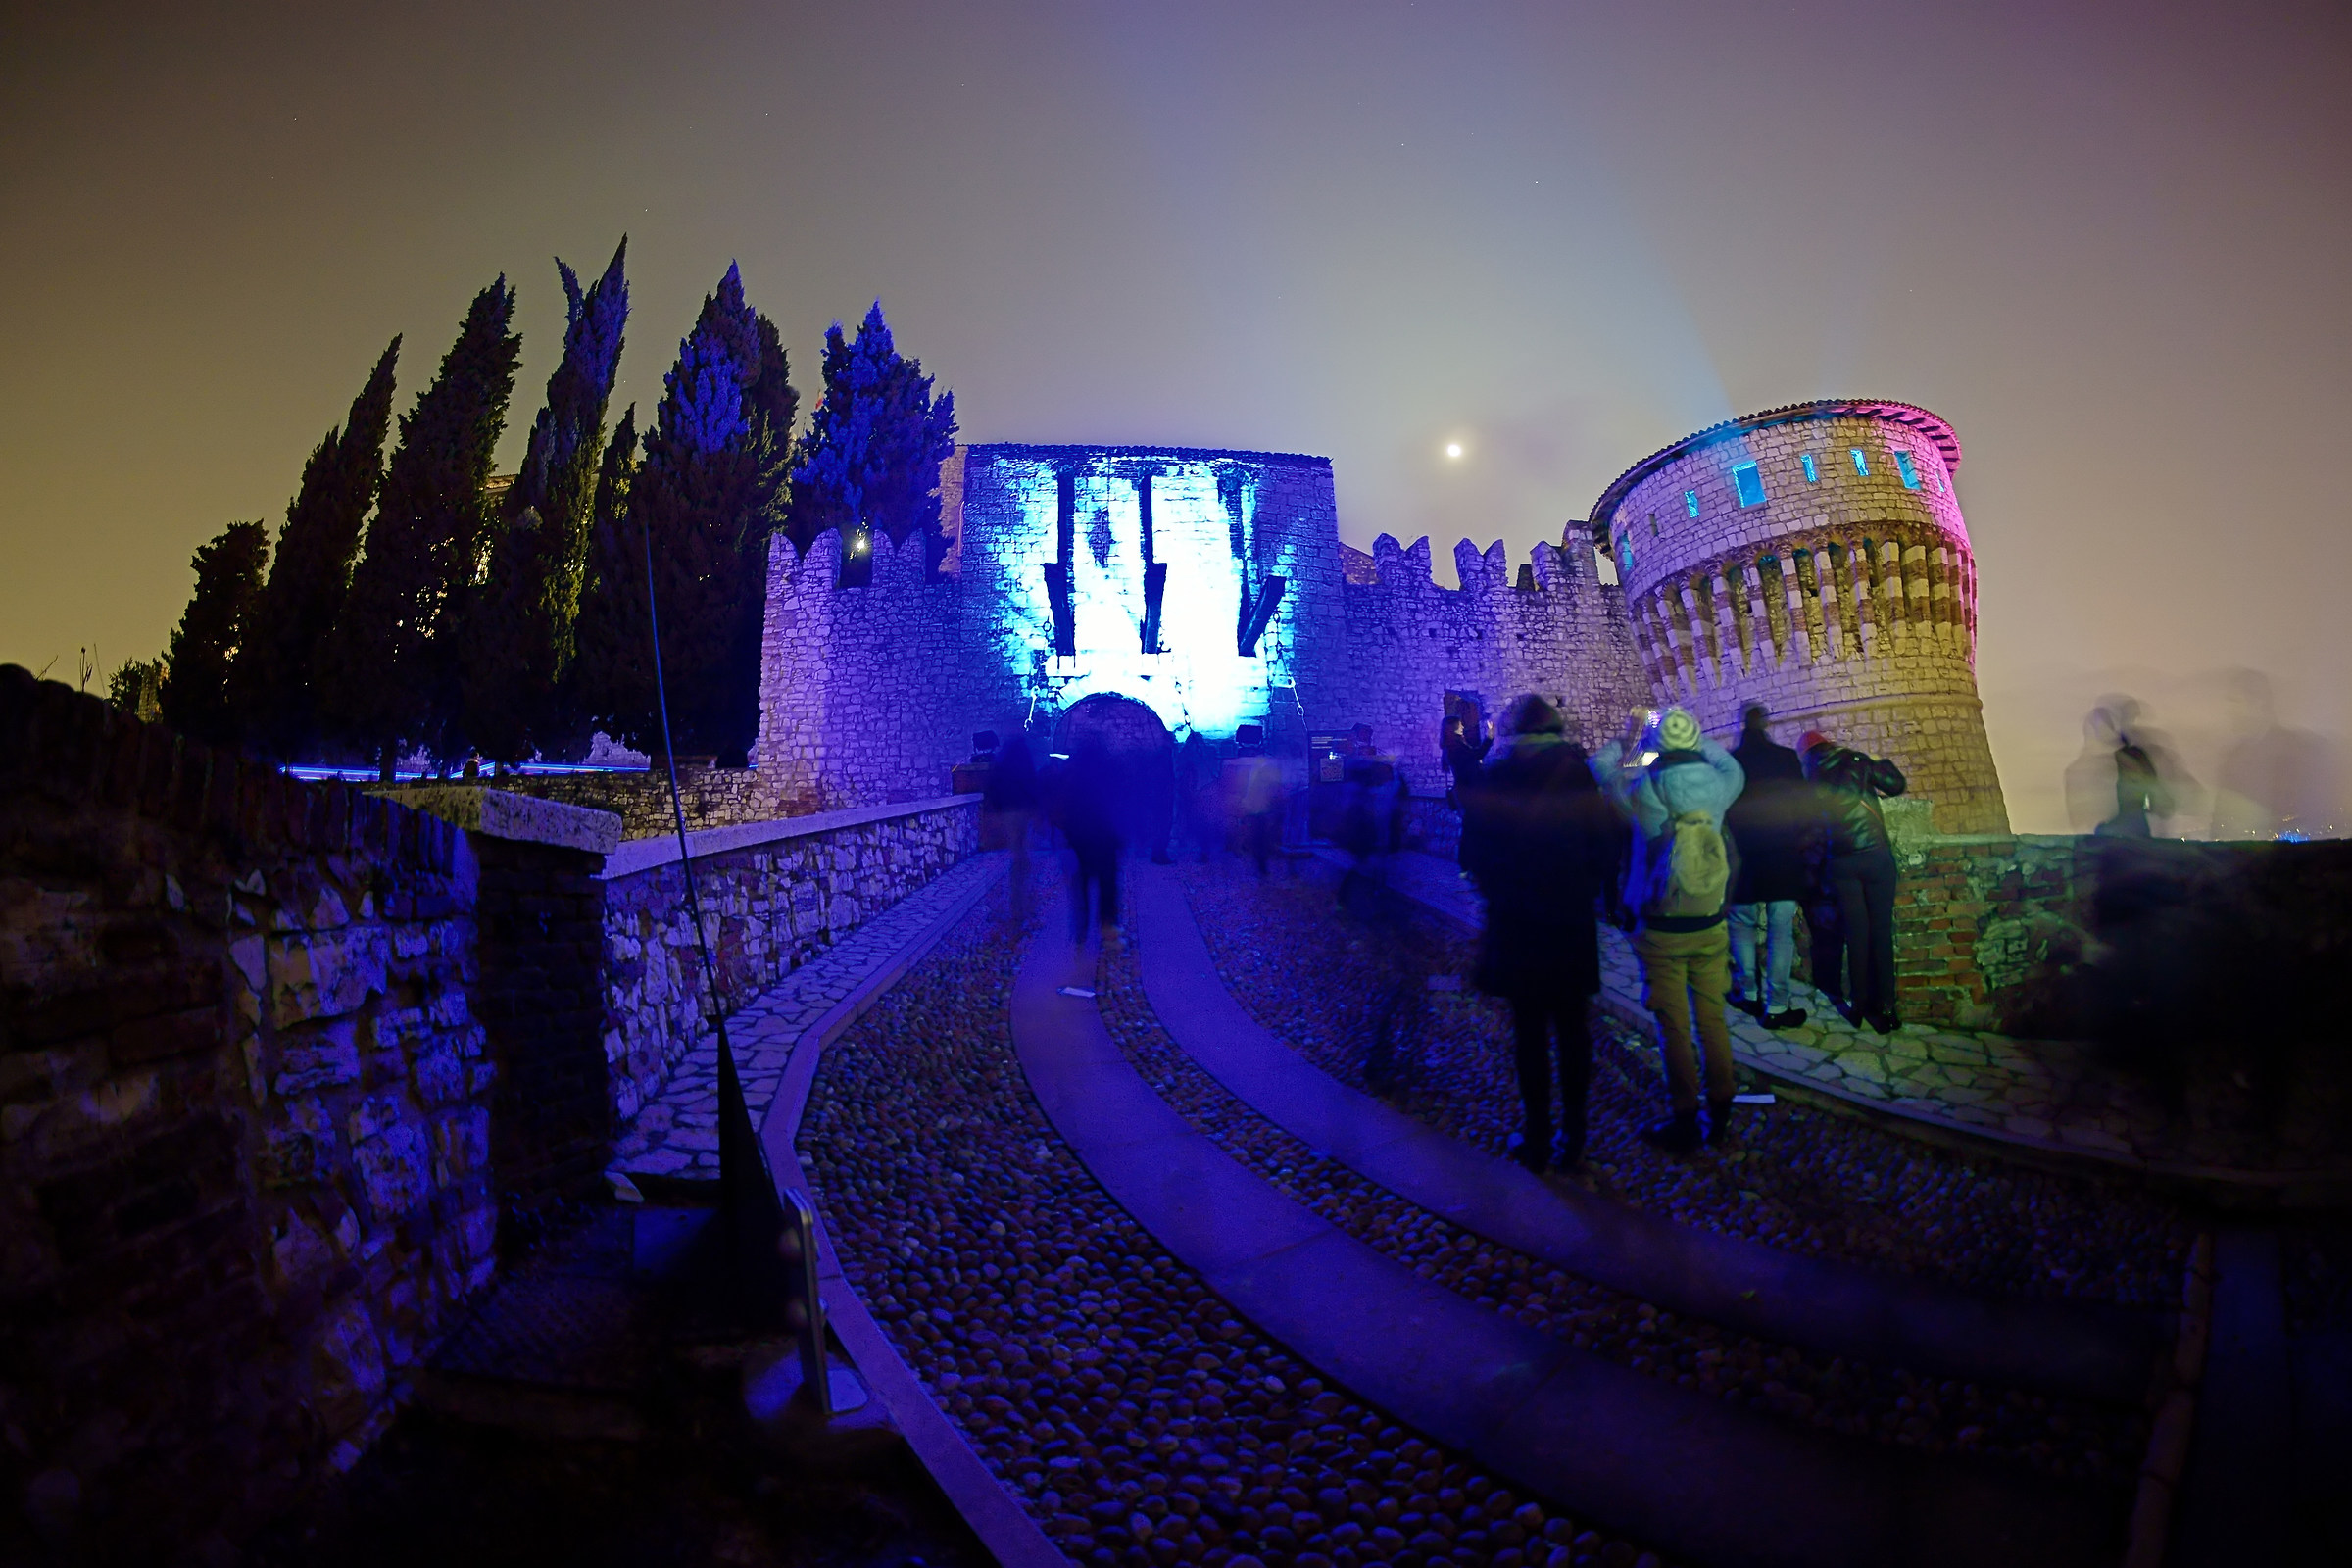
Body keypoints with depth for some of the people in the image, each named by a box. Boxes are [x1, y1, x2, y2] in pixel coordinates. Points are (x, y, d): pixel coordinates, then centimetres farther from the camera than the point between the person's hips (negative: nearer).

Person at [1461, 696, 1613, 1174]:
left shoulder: (1492, 776, -3)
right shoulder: (1576, 773, -1)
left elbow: (1473, 851, -2)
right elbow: (1605, 847, -2)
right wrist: (1585, 891, 11)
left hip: (1515, 920, -1)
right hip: (1572, 920, 1)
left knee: (1530, 1031, 7)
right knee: (1573, 1029, 9)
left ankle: (1536, 1139, 12)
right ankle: (1572, 1138, 15)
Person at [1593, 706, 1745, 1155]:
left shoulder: (1644, 792, -16)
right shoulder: (1717, 786, -7)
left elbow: (1599, 766, 2)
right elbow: (1732, 768, 18)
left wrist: (1627, 737, 14)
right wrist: (1698, 738, 22)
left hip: (1661, 932, -3)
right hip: (1710, 927, 3)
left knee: (1673, 1027, 5)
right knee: (1712, 1020, 15)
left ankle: (1685, 1123, 13)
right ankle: (1720, 1112, 26)